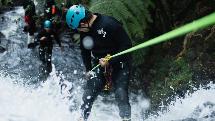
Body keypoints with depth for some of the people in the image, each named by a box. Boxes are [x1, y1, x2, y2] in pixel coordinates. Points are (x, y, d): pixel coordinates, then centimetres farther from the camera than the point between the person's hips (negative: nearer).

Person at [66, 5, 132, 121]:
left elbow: (127, 46, -20)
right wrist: (88, 69, 11)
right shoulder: (85, 31, -1)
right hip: (100, 65, 6)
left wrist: (110, 61, -24)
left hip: (118, 64, -5)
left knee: (121, 94, -19)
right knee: (88, 94, -5)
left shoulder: (110, 24, -23)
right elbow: (85, 50, 17)